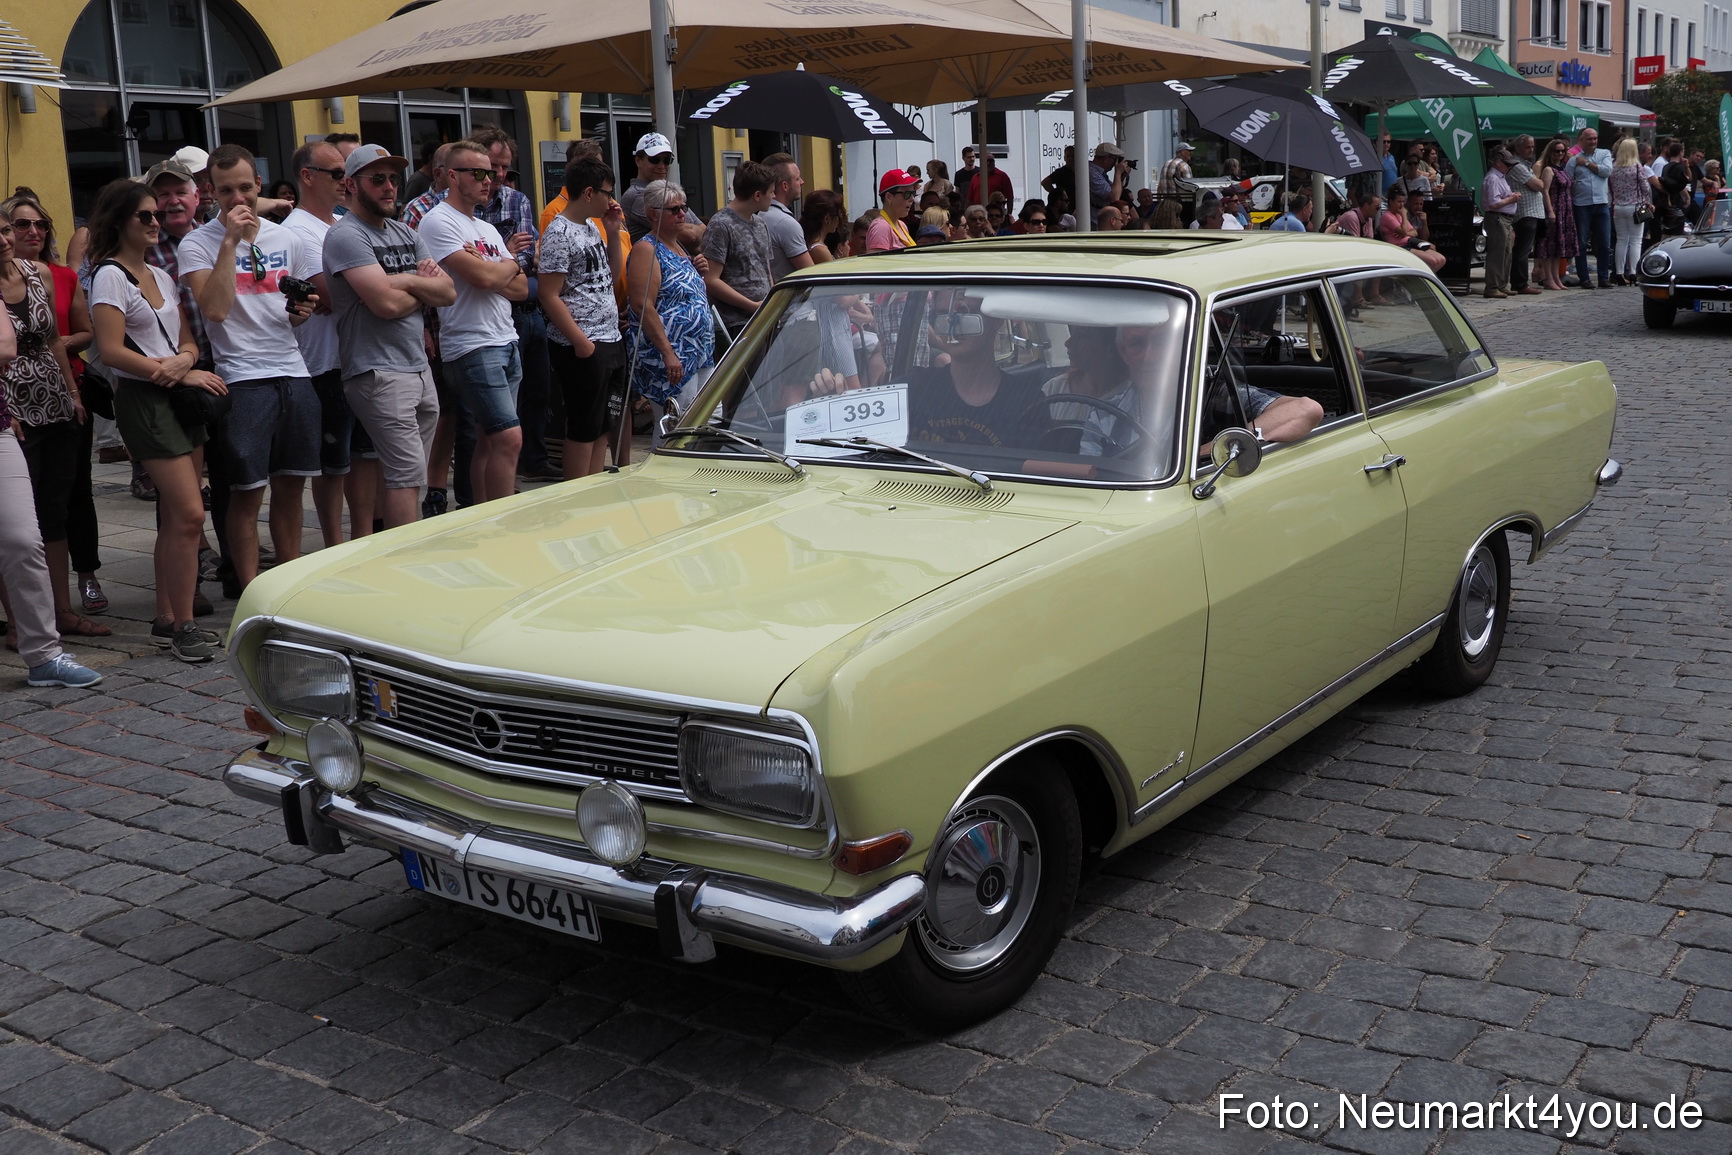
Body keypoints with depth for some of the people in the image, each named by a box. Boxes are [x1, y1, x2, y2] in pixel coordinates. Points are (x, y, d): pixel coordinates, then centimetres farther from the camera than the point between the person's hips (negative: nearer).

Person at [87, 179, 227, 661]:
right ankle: (182, 626, -6)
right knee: (190, 513, -14)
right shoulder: (110, 276, -6)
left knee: (176, 517, 7)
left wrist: (182, 359, -10)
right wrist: (185, 374, -14)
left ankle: (165, 621, 15)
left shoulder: (161, 276, 17)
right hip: (143, 400, -8)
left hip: (180, 397, 8)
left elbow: (188, 340, 15)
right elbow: (111, 351, -14)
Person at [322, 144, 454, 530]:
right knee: (407, 474, -11)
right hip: (379, 373, -8)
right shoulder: (346, 236, -8)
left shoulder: (406, 234, 17)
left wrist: (406, 281, -10)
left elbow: (448, 292, 8)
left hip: (420, 368, 8)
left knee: (406, 474, 9)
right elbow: (387, 303, -19)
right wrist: (425, 288, 0)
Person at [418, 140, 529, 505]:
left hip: (507, 343, 8)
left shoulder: (488, 229, 20)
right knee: (509, 437, -15)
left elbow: (521, 288, 13)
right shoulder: (438, 222, -8)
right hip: (472, 346, -8)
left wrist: (490, 271, -7)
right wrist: (509, 265, 2)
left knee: (489, 440, 9)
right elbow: (483, 278, -19)